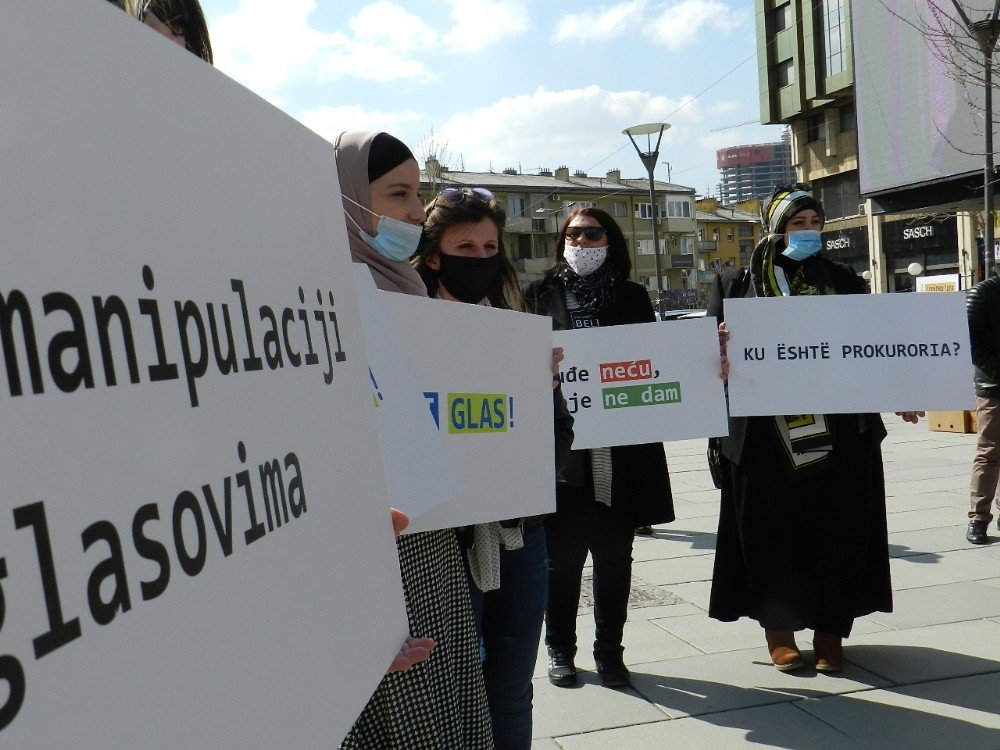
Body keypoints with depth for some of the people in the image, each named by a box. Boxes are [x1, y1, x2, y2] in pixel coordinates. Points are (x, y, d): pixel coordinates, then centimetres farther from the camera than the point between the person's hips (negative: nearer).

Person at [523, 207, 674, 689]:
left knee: (615, 556, 9)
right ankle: (560, 649, 23)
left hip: (621, 451, 2)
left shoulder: (632, 297, 12)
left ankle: (610, 650, 24)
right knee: (563, 556, 6)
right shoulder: (541, 294, 8)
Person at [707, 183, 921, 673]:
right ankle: (778, 626, 22)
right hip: (766, 437, -1)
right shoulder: (738, 284, 4)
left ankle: (830, 629, 21)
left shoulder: (841, 281, 11)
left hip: (839, 434, 2)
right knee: (772, 533, 5)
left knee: (837, 532, 5)